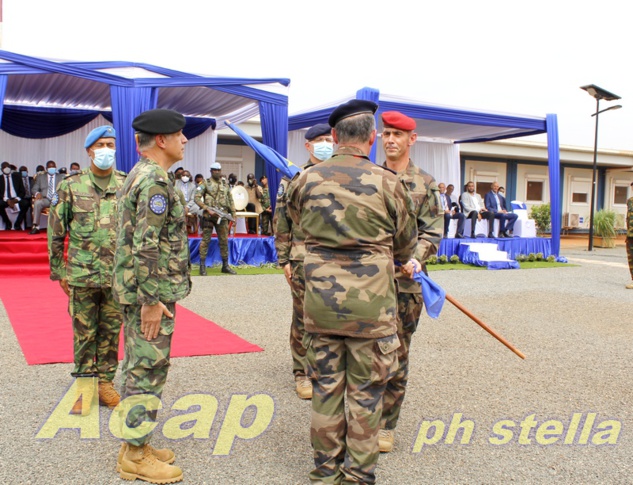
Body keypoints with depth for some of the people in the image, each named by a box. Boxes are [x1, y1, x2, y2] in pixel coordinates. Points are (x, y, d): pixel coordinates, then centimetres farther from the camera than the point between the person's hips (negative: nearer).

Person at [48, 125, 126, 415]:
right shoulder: (71, 186, 0)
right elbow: (55, 233, 5)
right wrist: (59, 272, 3)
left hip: (118, 277, 1)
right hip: (82, 276, -1)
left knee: (111, 333, 10)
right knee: (84, 334, 7)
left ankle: (105, 384, 24)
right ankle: (84, 388, 20)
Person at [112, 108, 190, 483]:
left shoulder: (140, 175, 15)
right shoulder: (155, 181, -18)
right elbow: (145, 246, -24)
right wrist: (152, 300, -22)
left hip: (139, 291, 10)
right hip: (151, 292, -10)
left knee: (139, 368, 15)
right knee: (148, 371, -2)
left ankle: (136, 445, 26)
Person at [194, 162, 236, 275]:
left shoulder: (225, 186, 15)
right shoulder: (205, 184, 1)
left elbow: (231, 201, 19)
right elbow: (197, 198, -7)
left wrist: (233, 215, 12)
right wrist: (207, 209, -15)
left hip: (222, 216, 4)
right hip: (208, 216, -4)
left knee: (224, 241, 7)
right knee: (205, 240, -2)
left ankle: (225, 266, 15)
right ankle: (202, 266, 4)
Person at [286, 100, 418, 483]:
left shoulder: (307, 179, 0)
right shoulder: (387, 182, -7)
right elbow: (406, 243, 6)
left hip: (321, 299, 3)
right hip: (371, 302, -2)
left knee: (326, 386, 14)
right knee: (365, 391, 10)